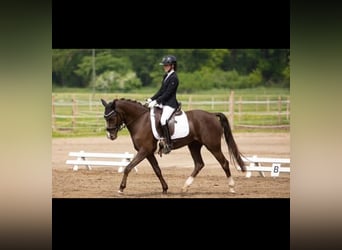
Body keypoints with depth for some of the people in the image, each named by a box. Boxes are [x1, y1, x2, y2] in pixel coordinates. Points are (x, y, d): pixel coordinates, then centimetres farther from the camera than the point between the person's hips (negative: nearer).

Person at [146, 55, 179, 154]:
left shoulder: (174, 78, -14)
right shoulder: (166, 76, 14)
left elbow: (167, 93, -19)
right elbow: (161, 90, 18)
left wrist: (156, 101, -21)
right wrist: (151, 99, 9)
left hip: (170, 104, -10)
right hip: (163, 103, 10)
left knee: (163, 120, -30)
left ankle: (168, 144, -26)